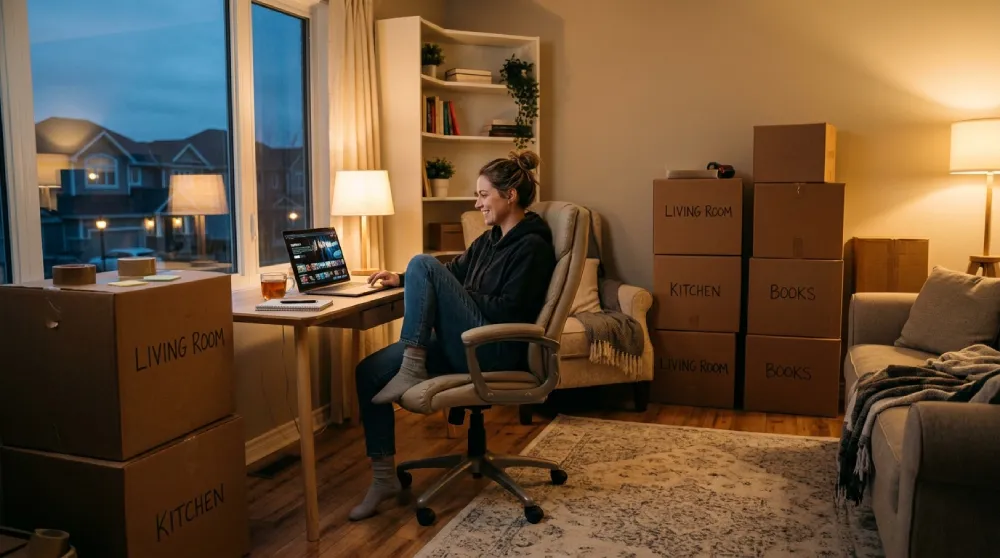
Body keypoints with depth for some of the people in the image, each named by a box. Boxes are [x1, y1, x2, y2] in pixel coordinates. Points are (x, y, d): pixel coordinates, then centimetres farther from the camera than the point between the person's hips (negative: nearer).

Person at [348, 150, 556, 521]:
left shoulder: (533, 246, -9)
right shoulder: (491, 239, 18)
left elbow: (508, 312, -18)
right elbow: (452, 274, 28)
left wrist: (459, 297, -8)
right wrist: (403, 281, 13)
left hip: (495, 351, -9)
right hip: (465, 345, 9)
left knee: (423, 263, -20)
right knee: (369, 372, -8)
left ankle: (412, 370, -18)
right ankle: (384, 477, -2)